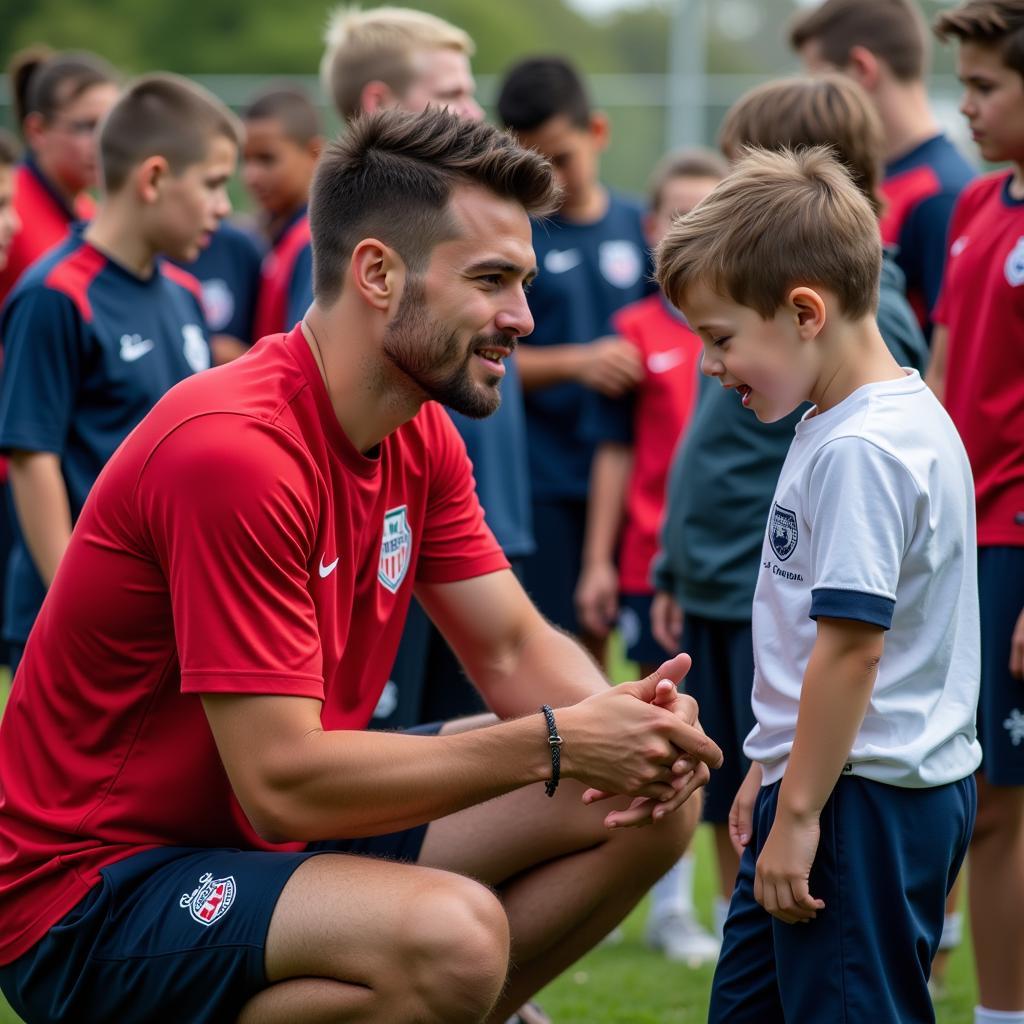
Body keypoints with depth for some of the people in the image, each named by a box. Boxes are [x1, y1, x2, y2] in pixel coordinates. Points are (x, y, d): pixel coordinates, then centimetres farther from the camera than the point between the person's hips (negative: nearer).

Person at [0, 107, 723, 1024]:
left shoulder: (422, 439, 5)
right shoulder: (233, 451, -25)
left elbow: (516, 650, 8)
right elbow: (281, 784, -27)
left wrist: (625, 719, -15)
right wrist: (555, 741, -25)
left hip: (281, 837, 9)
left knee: (654, 802, 1)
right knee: (453, 934, -35)